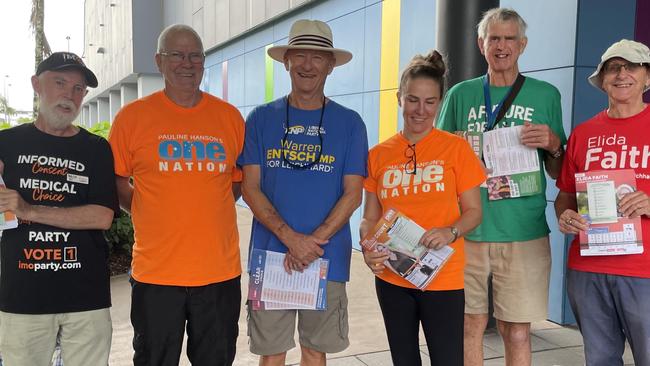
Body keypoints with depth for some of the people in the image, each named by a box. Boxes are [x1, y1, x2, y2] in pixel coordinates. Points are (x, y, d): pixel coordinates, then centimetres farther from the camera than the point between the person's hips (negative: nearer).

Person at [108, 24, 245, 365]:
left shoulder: (230, 116, 4)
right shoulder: (132, 116, -1)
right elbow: (115, 180, 7)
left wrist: (209, 210, 2)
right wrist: (149, 214, -2)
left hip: (220, 270, 2)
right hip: (155, 271, -1)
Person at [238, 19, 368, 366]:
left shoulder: (349, 123, 1)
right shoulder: (261, 119, 2)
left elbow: (353, 193, -3)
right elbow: (250, 188, -3)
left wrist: (314, 240, -15)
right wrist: (291, 238, -14)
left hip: (328, 259, 0)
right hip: (270, 255, 0)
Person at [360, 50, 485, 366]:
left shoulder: (456, 148, -5)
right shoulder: (378, 155, 2)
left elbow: (473, 212, -2)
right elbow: (370, 218, 6)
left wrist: (450, 232, -22)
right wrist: (368, 251, -13)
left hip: (443, 279, -3)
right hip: (391, 277, 3)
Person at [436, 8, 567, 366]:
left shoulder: (545, 94, 7)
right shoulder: (461, 94, 8)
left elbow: (558, 173, 11)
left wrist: (553, 146, -10)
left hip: (523, 232, 0)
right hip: (467, 229, 1)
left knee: (517, 332, 5)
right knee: (471, 326, 8)